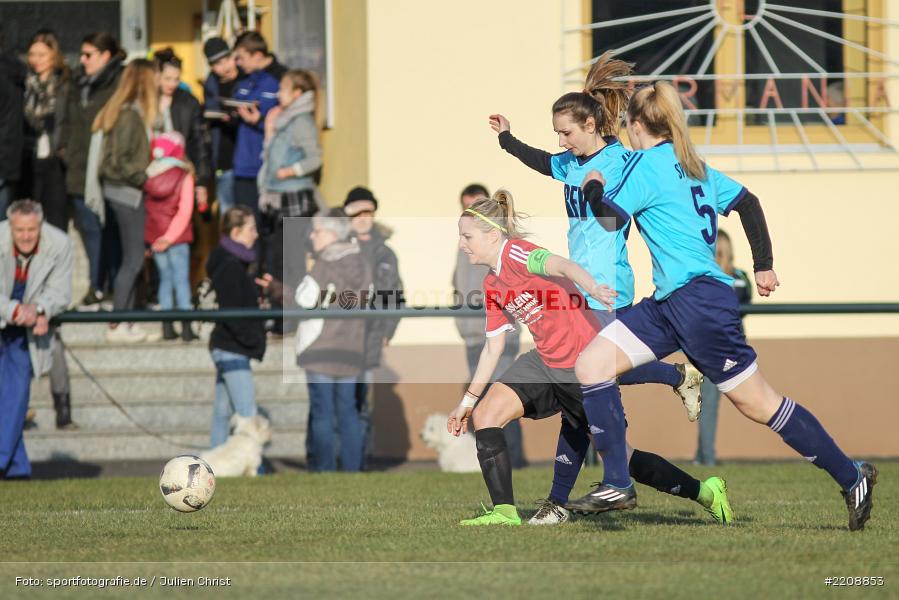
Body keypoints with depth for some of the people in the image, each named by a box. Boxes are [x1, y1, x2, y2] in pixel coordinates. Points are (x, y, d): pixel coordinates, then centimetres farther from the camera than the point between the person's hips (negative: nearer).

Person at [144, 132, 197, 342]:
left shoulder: (149, 176, 1)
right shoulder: (184, 176, -8)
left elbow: (145, 207, 2)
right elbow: (185, 210, -13)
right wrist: (170, 236, -12)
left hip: (154, 235, 3)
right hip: (178, 237, -3)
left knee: (165, 278, 12)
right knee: (182, 279, 1)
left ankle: (167, 327, 9)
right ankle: (186, 328, -3)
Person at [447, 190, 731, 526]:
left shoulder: (515, 253, -17)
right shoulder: (492, 285, 10)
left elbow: (562, 265, -37)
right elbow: (493, 347, 19)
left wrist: (593, 288, -58)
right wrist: (468, 400, 22)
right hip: (546, 363, 9)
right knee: (486, 414, -6)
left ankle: (706, 492, 14)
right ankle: (504, 512, -4)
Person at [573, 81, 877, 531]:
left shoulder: (647, 162, -9)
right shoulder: (693, 166, 16)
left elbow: (612, 218, -17)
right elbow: (747, 202, 22)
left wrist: (593, 189, 3)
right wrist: (763, 266, 25)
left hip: (699, 303, -9)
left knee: (759, 404, -2)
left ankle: (852, 477, 4)